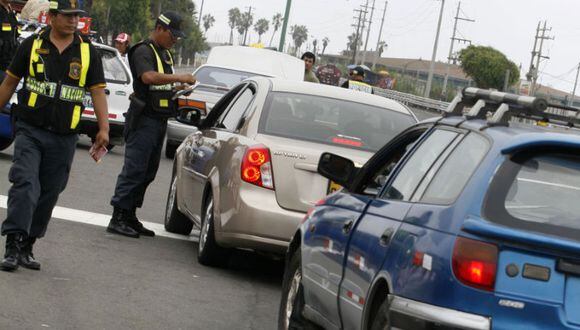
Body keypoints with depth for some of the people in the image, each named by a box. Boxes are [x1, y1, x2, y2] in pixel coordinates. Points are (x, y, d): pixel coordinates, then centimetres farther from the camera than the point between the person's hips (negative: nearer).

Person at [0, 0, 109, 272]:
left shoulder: (88, 52, 6)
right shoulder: (32, 45, 3)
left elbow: (98, 91, 3)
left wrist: (103, 129, -9)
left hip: (64, 138, 2)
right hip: (30, 131, -2)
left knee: (48, 194, 6)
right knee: (25, 185, -17)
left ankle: (26, 247, 17)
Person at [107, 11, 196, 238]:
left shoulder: (166, 54, 21)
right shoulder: (143, 51, -10)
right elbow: (148, 77, -29)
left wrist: (178, 88, 12)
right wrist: (179, 78, -27)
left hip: (159, 121, 10)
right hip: (144, 119, -10)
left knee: (148, 172, 10)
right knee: (134, 169, -11)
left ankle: (129, 217, 16)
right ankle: (117, 219, -9)